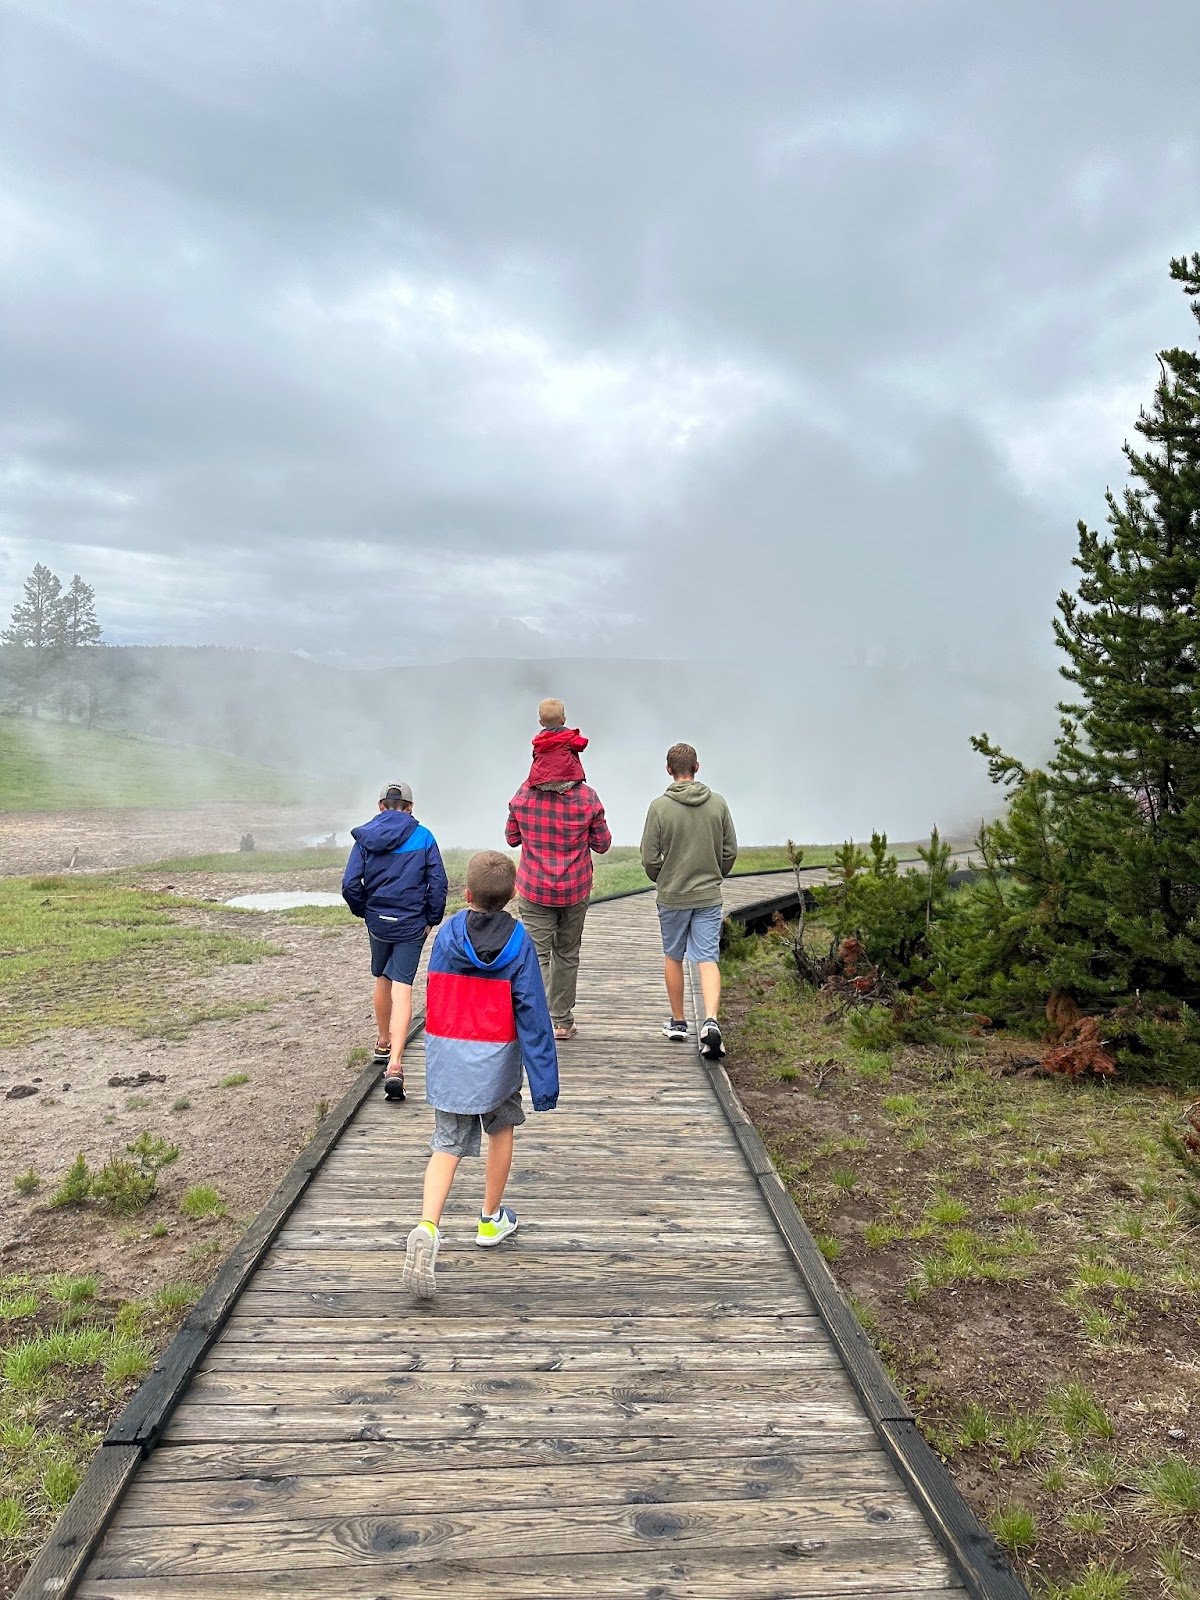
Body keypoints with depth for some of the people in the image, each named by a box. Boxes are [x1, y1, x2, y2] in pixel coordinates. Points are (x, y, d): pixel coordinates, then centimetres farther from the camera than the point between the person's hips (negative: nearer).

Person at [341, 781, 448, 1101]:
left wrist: (363, 910, 11)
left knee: (382, 979, 23)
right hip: (411, 924, -2)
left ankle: (383, 1043, 42)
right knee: (402, 988, -4)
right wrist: (432, 920, 6)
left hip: (377, 920, 2)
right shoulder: (423, 837, -4)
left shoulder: (365, 837, -1)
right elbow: (438, 883, -7)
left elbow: (350, 885, -5)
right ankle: (394, 1063, -17)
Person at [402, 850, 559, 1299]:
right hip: (497, 1060, -1)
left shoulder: (446, 935, -4)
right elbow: (532, 1013, -11)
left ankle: (427, 1226, -15)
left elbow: (434, 999, 8)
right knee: (501, 1128, 22)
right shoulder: (519, 941, -10)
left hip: (447, 1059, 1)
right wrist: (545, 1078, -8)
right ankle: (491, 1219, 35)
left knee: (447, 1145, 6)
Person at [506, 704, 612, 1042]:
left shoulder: (523, 795, -7)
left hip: (533, 890, -1)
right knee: (567, 955, 15)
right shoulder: (586, 796, -10)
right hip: (575, 889, 1)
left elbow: (512, 838, 6)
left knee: (536, 955, 1)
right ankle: (562, 1022, 25)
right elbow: (602, 844, -2)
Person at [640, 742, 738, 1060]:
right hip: (709, 895, 1)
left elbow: (649, 858, -10)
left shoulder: (660, 806, -12)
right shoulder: (718, 804, -3)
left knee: (673, 957, 16)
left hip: (672, 896, -1)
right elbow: (730, 851, 2)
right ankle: (711, 1021, -17)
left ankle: (678, 1022, 27)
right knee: (708, 960, 2)